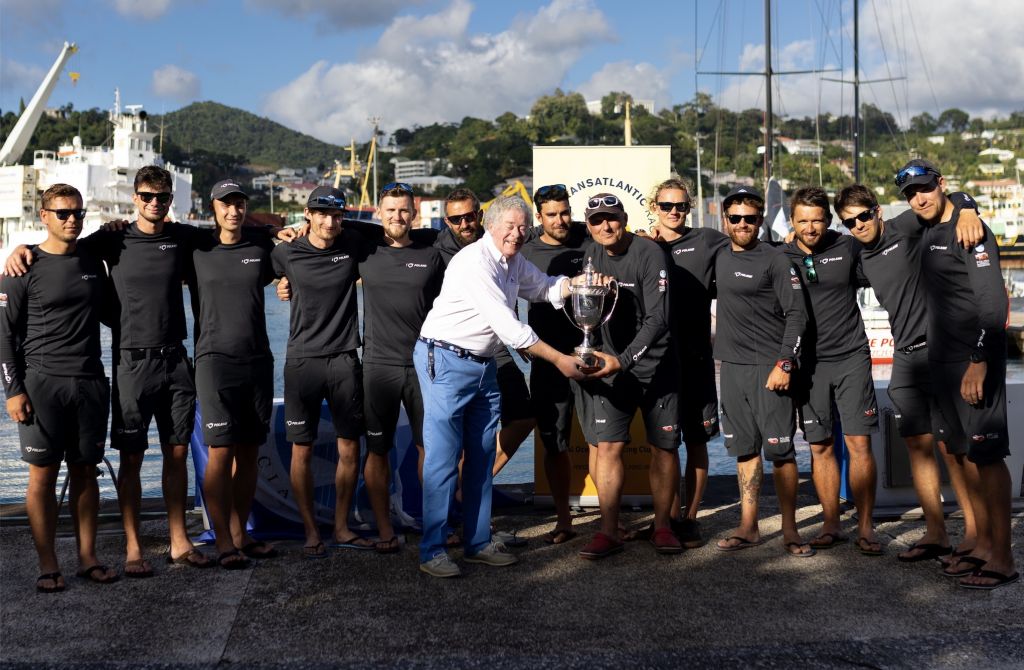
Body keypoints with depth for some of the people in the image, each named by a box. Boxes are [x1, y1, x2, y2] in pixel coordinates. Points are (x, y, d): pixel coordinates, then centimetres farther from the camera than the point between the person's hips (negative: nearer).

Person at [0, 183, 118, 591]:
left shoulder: (92, 264, 11)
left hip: (90, 382, 4)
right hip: (42, 384, -4)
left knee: (85, 471, 8)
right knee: (43, 474, 0)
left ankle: (88, 557, 15)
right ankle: (48, 565, 7)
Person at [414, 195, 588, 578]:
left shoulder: (514, 263, 10)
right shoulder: (474, 262, -19)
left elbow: (545, 288, 26)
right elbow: (508, 327, -22)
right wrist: (559, 360, -19)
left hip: (484, 366, 9)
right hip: (446, 362, -9)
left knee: (482, 458, 11)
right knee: (443, 459, -8)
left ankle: (478, 543, 20)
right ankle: (431, 552, -1)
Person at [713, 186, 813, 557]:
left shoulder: (775, 259, -6)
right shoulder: (719, 257, 12)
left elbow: (796, 314, -8)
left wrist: (784, 363, -16)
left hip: (769, 368, -6)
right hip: (732, 366, 6)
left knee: (780, 450, -5)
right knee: (744, 449, 10)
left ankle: (790, 531, 3)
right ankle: (748, 528, 17)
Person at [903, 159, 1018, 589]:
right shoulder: (928, 234, 14)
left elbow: (994, 303, -18)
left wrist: (979, 362, -23)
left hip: (975, 360, -9)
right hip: (943, 360, 9)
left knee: (987, 454, -7)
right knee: (965, 454, 11)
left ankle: (1002, 559, -3)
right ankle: (983, 545, 20)